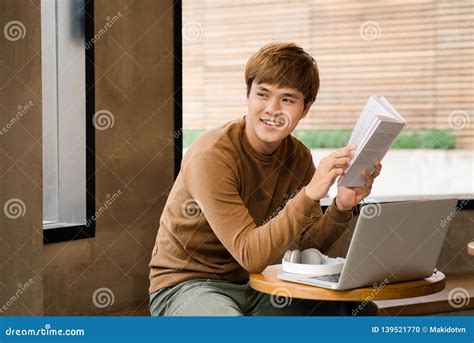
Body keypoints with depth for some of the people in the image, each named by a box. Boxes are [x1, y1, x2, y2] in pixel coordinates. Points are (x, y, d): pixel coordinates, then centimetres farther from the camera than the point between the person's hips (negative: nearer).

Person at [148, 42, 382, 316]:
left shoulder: (298, 156, 1)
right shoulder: (212, 156, -22)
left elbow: (308, 246, 0)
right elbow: (251, 255, -27)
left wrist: (342, 206, -19)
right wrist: (310, 194, -35)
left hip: (255, 286, 7)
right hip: (188, 284, -7)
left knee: (363, 312, -4)